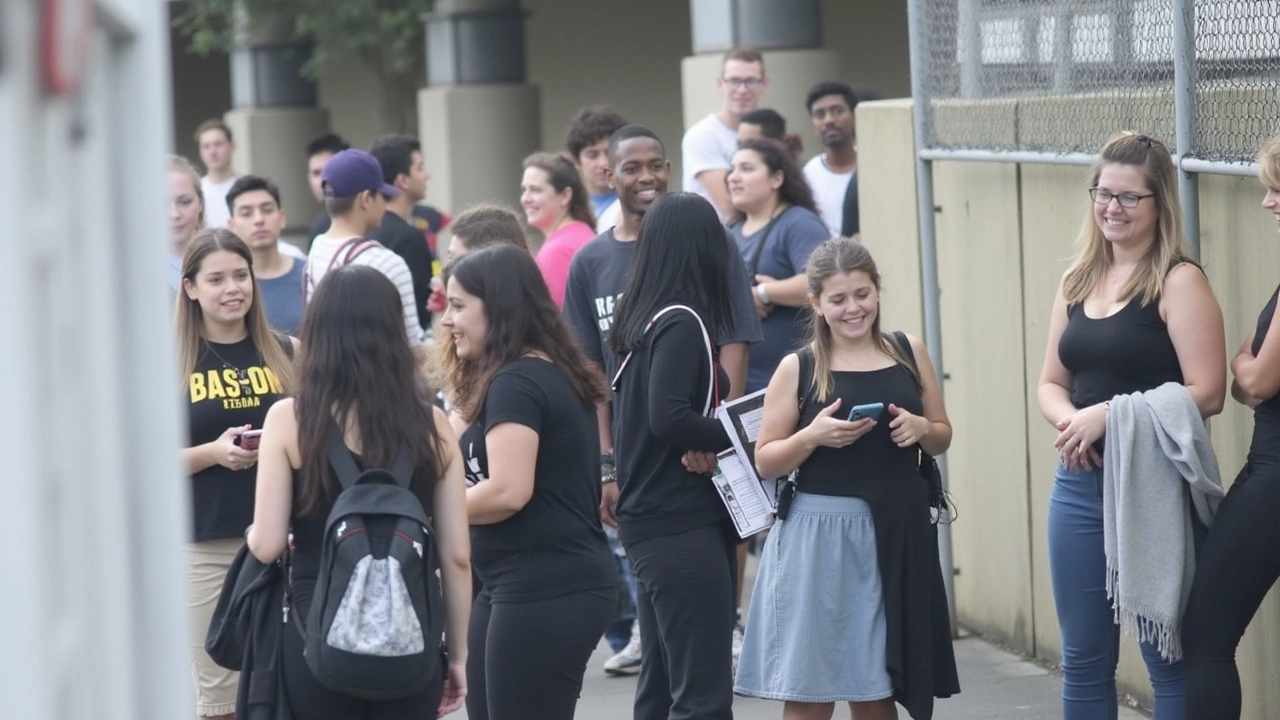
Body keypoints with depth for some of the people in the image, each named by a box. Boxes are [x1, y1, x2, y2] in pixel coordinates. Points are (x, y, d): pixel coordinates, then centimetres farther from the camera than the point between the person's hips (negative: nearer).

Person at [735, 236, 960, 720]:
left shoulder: (908, 352, 7)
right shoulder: (798, 369, -1)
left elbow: (942, 439, 15)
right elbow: (765, 462, 0)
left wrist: (921, 428, -7)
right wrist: (813, 435, -17)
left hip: (897, 532, 3)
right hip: (820, 537, -3)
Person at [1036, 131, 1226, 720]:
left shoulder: (1178, 283, -9)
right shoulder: (1079, 281, 11)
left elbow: (1206, 395, -16)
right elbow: (1051, 383, 16)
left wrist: (1108, 413, -19)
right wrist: (1068, 419, -7)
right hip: (1079, 484, 7)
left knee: (1168, 657, -2)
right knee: (1083, 659, 12)